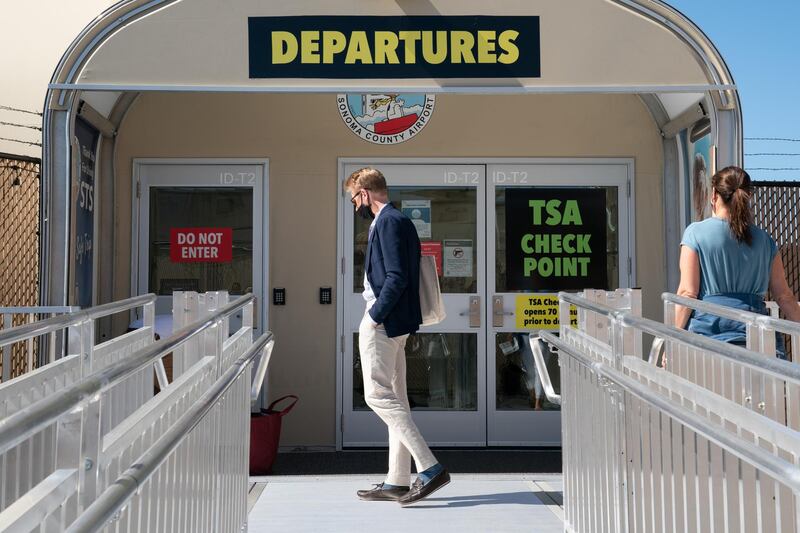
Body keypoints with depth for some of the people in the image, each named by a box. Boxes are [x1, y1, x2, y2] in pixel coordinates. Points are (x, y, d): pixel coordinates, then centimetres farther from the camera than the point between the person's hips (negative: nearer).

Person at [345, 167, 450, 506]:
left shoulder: (388, 222, -12)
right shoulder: (398, 221, 18)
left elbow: (397, 276, -21)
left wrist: (374, 316, -17)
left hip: (382, 323, -11)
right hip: (394, 324, 11)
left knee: (378, 395, -8)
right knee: (395, 398, 10)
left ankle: (430, 469, -8)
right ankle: (397, 481, 17)